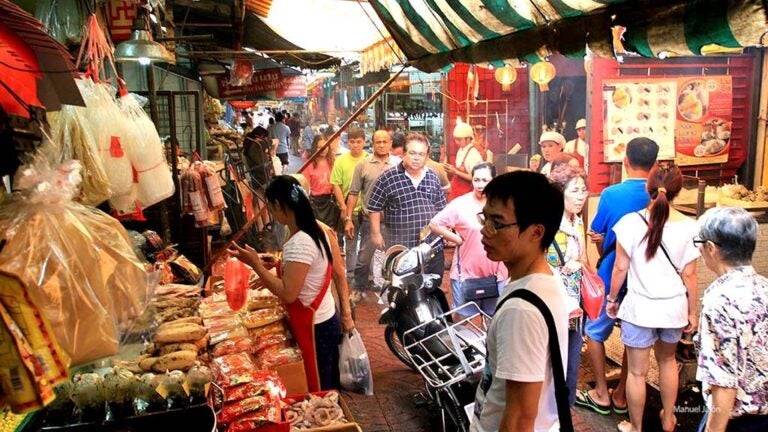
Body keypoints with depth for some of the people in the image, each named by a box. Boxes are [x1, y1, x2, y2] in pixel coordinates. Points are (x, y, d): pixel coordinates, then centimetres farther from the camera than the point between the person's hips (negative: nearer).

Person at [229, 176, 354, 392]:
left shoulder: (299, 243, -27)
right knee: (329, 389, 24)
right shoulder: (316, 230, 2)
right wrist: (280, 263, 11)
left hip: (314, 328, -9)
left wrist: (256, 264, -21)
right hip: (326, 321, 9)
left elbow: (288, 293, -27)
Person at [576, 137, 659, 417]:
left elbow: (598, 236, -3)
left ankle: (601, 395, 20)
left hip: (611, 276, -3)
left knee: (594, 332, 14)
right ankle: (621, 396, 27)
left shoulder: (611, 194, -15)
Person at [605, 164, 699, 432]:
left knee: (637, 372, 11)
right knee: (667, 360, 28)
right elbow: (689, 275, -4)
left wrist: (612, 298, 7)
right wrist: (692, 312, 9)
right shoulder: (688, 226, -9)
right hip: (674, 306, 3)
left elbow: (620, 268, -8)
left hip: (639, 306, -3)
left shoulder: (631, 222, -14)